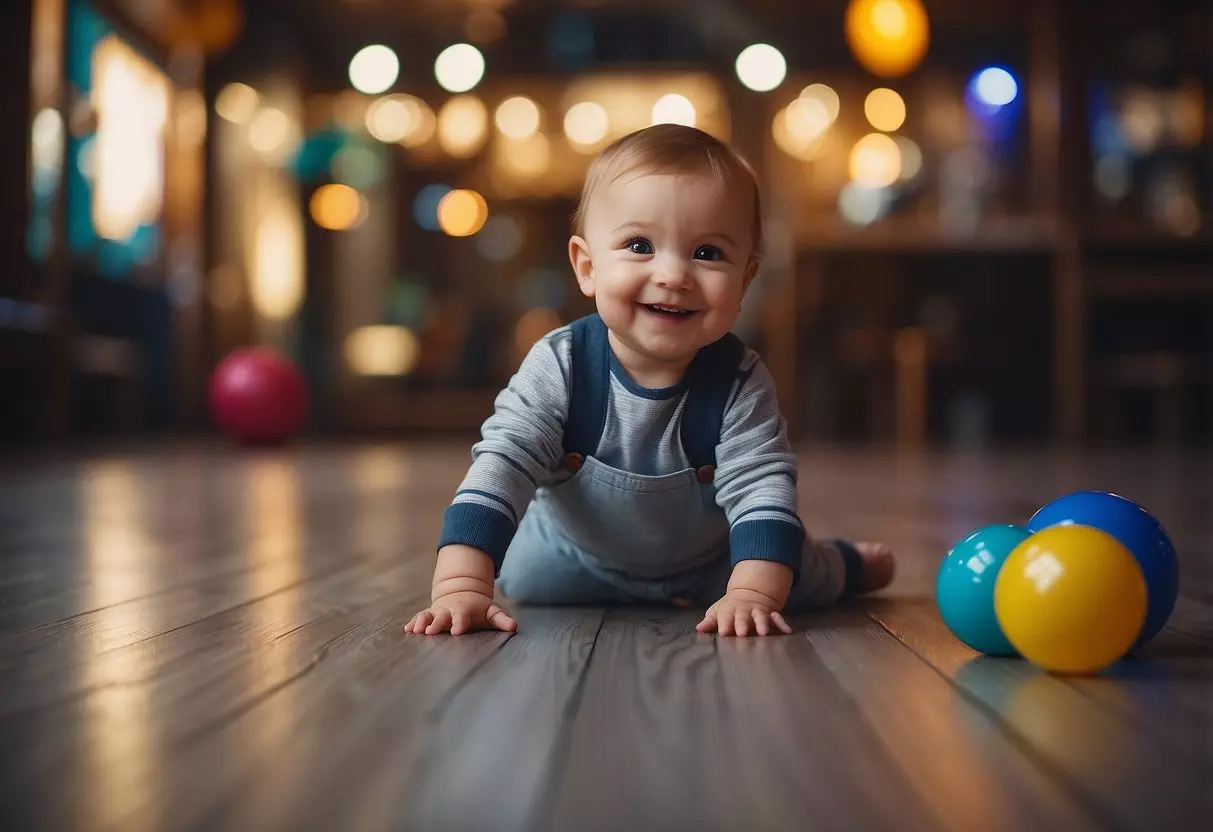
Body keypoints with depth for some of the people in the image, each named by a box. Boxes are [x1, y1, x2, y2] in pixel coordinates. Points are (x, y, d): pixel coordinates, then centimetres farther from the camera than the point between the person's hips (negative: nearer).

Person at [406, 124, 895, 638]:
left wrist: (751, 593, -48)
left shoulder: (740, 383, -29)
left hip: (708, 565, -1)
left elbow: (762, 489, -32)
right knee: (523, 575, -5)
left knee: (802, 581, -5)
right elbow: (499, 467, -35)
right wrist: (462, 586, -47)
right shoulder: (558, 366, -31)